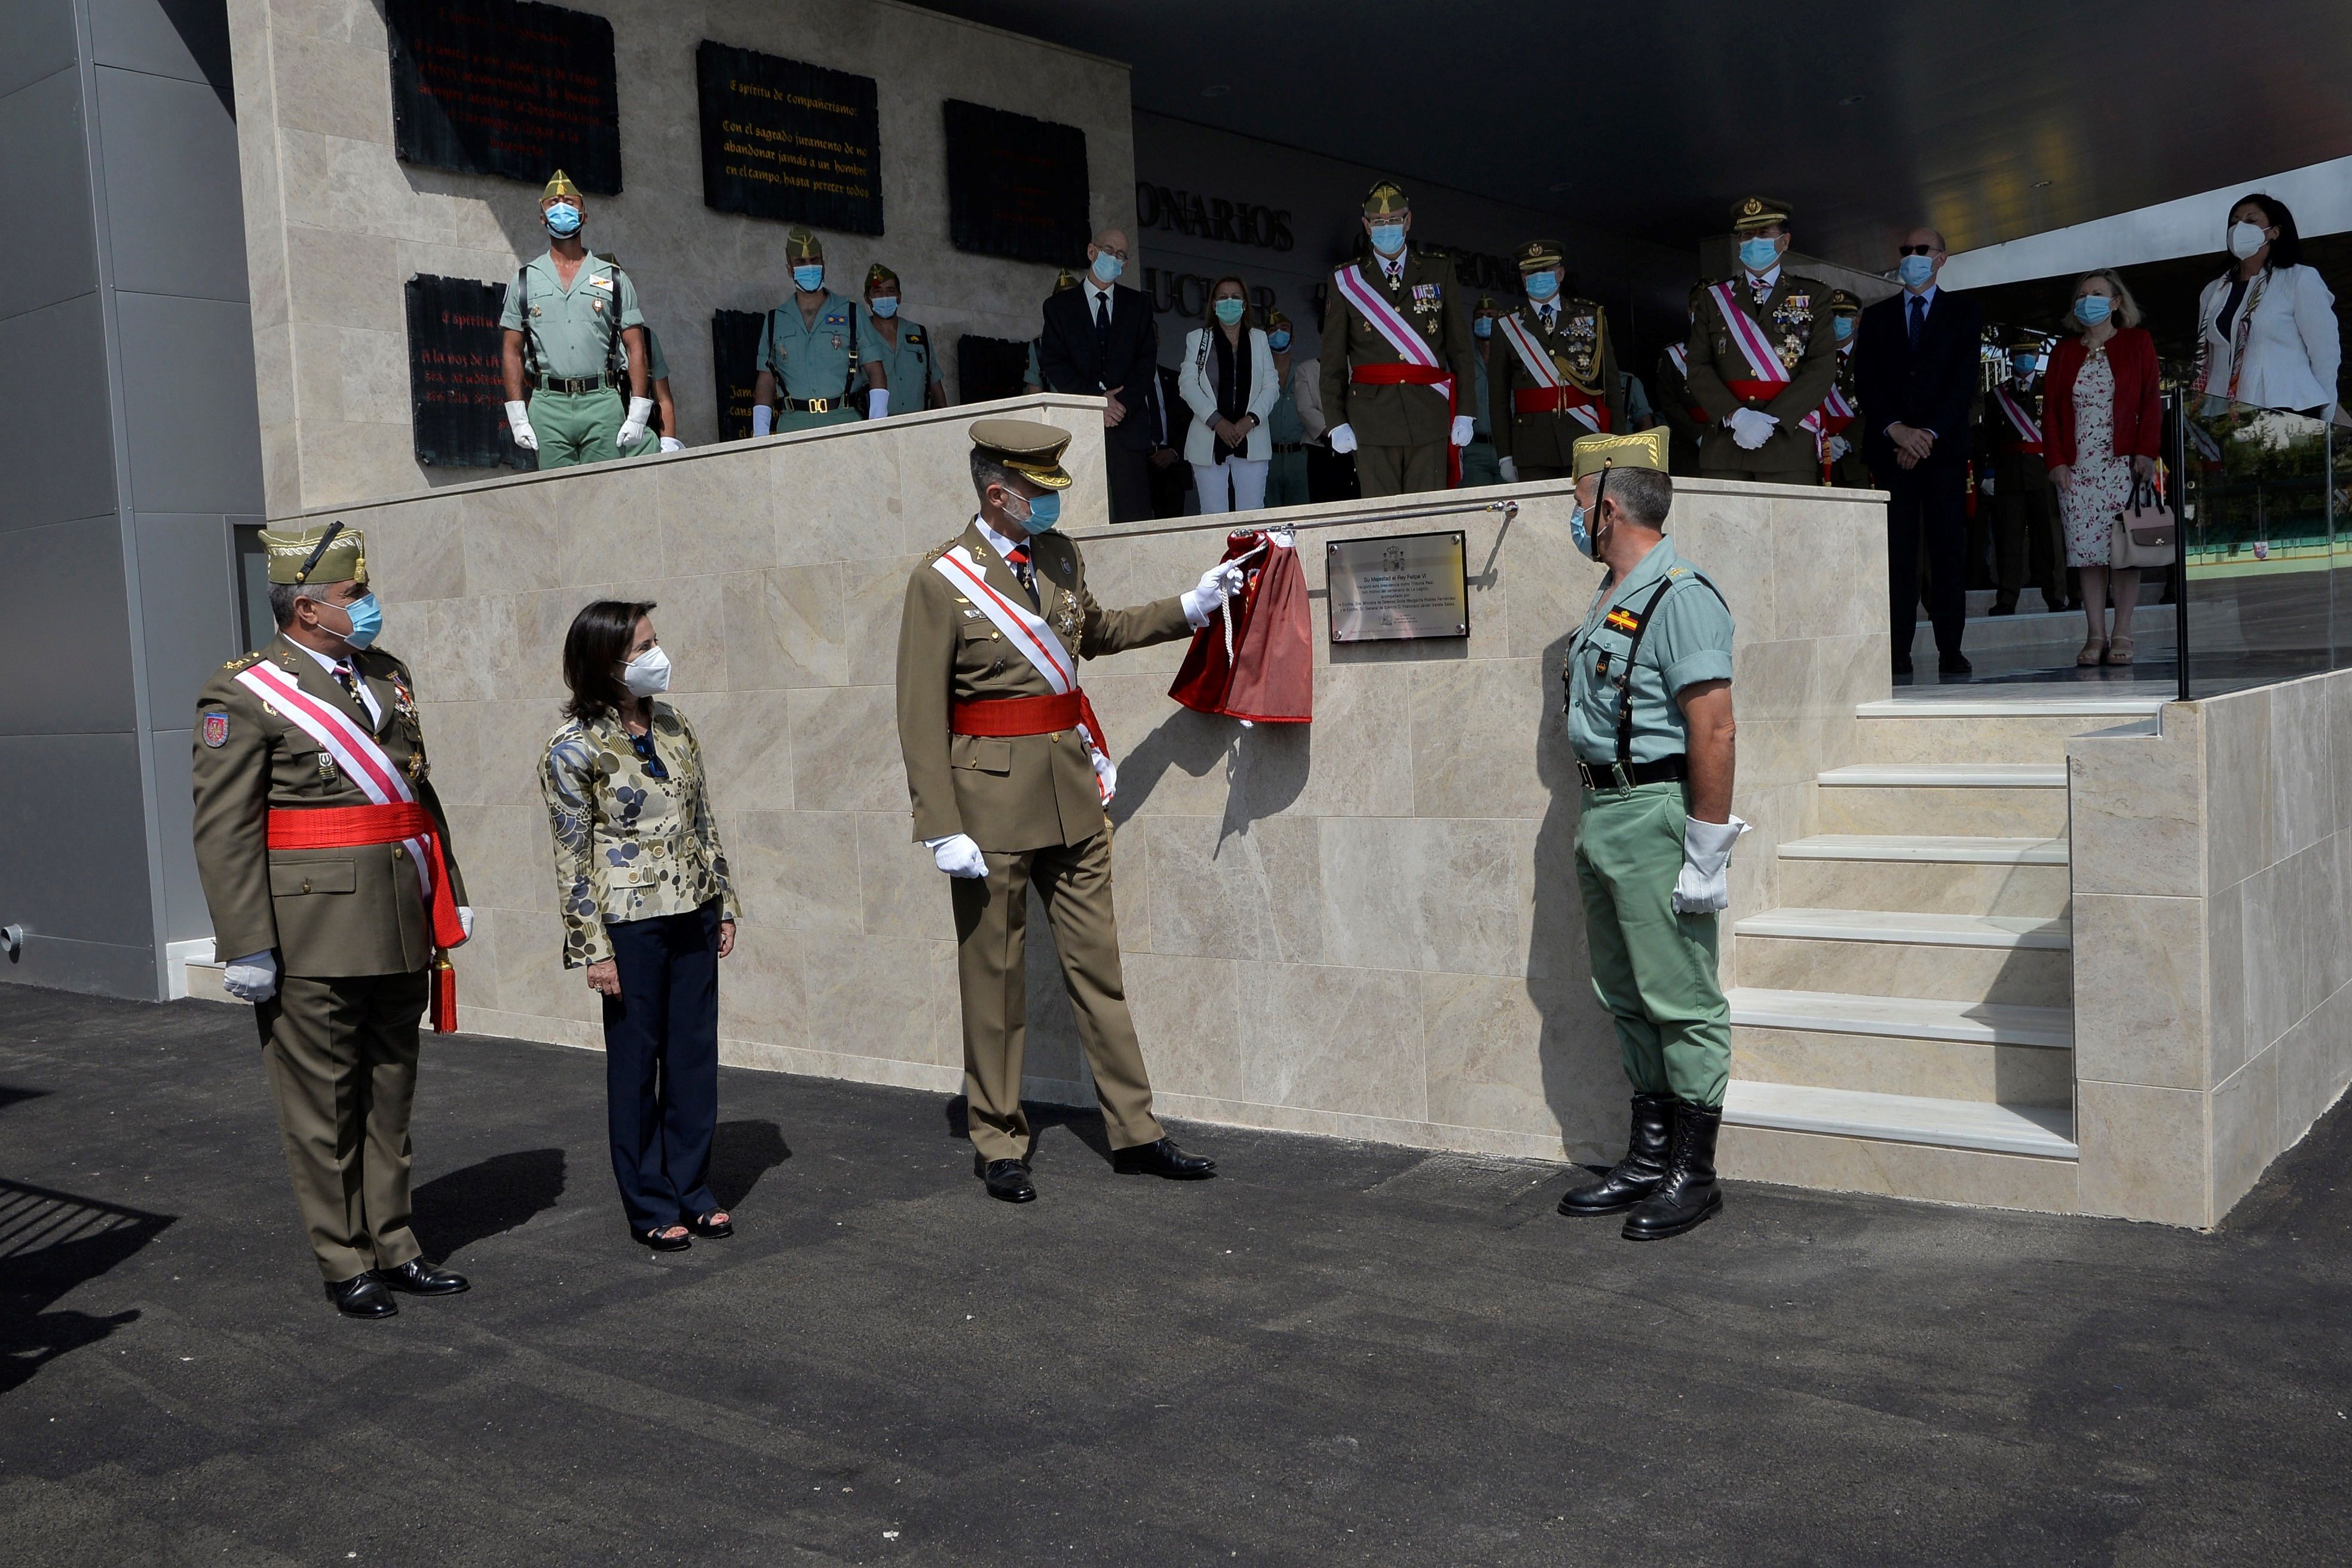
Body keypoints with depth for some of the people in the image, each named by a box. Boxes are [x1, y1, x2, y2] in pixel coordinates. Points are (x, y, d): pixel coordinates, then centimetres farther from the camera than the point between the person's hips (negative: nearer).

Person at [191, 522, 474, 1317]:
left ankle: (392, 1246, 25)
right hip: (314, 939, -6)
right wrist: (247, 946, -15)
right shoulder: (243, 694, -8)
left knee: (390, 1097, 14)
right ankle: (344, 1264, 16)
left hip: (401, 934, 6)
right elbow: (223, 830, -11)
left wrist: (446, 896, 14)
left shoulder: (388, 676, 12)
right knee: (322, 1108, 5)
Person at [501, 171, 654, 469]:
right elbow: (512, 351, 11)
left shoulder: (615, 279, 11)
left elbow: (635, 348, 7)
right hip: (548, 405, 1)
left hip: (603, 403, 0)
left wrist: (638, 413, -4)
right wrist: (517, 417, 1)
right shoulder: (524, 281, 13)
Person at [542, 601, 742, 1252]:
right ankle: (650, 1206, 18)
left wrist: (724, 904, 11)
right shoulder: (573, 750, -11)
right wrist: (594, 949, -10)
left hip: (693, 913, 5)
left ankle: (692, 1191, 23)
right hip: (632, 923, -5)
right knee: (637, 1063, 6)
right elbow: (572, 858, -9)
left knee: (696, 1055, 10)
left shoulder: (672, 726, 6)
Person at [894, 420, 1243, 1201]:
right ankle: (999, 1145, 18)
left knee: (1097, 962, 10)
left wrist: (1191, 607, 22)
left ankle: (1135, 1131, 18)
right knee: (994, 976, 5)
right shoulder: (941, 581, -10)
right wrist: (943, 829, -17)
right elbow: (921, 717, -12)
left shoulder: (1060, 556, 9)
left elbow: (1096, 632, 29)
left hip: (1072, 791, 6)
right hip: (993, 798, -6)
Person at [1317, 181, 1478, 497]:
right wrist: (1337, 422, -2)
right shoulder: (1346, 282, 11)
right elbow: (1333, 361, 7)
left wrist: (1464, 412, 1)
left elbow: (1461, 348, 9)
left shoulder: (1439, 273, 13)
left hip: (1429, 421, 1)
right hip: (1372, 420, -1)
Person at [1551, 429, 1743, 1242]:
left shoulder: (1680, 597, -13)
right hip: (1601, 817, 10)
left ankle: (1694, 1173, 7)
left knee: (1682, 1001, -2)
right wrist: (1592, 821, 19)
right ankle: (1648, 1158, 24)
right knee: (1629, 1000, 14)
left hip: (1655, 817, -10)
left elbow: (1713, 731, -19)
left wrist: (1707, 853, -20)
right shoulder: (1611, 600, 17)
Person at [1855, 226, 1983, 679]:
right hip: (1891, 447, 1)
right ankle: (1898, 653, -5)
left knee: (1948, 549, -4)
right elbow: (1864, 382, 6)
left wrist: (1930, 433, -10)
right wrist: (1896, 429, -9)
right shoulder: (1876, 316, 16)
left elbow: (1965, 377, 1)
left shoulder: (1962, 310, 12)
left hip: (1944, 445, -1)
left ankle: (1951, 650, -3)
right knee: (1898, 552, -4)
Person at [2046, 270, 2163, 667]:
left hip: (2123, 465, -2)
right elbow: (2050, 409, 10)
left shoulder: (2137, 343, 8)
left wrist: (2146, 452, -10)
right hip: (2077, 467, 2)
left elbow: (2151, 401, 2)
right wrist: (2056, 460, -1)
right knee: (2087, 553, 0)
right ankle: (2096, 637, 2)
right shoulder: (2064, 351, 15)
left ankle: (2122, 636, -1)